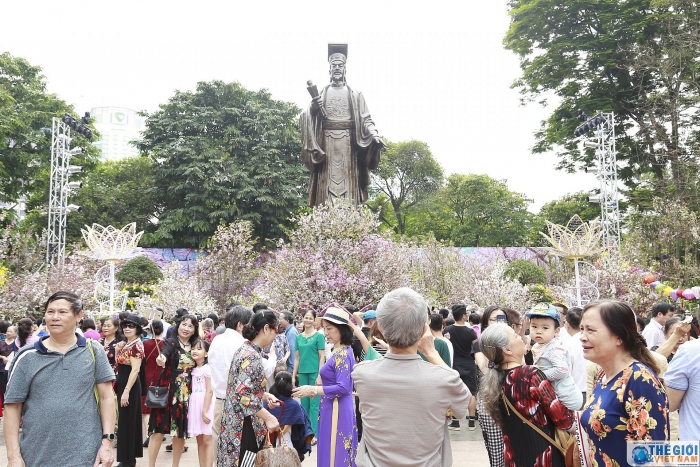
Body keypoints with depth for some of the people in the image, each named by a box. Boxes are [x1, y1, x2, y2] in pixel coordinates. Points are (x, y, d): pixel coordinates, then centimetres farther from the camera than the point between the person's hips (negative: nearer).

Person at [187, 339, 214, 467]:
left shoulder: (207, 368, -9)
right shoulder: (194, 370, 13)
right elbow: (192, 392, 14)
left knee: (207, 440, -4)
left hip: (205, 406, -7)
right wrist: (189, 410, 8)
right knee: (199, 441, 10)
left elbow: (209, 391, -14)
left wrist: (204, 411, -18)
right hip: (194, 406, 8)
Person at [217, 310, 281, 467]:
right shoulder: (252, 356, -20)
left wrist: (265, 395, 8)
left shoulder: (245, 349, 9)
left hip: (235, 421, 10)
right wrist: (268, 417, -23)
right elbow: (243, 395, -27)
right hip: (244, 425, -10)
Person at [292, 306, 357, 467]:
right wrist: (318, 390, 9)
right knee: (332, 452, 16)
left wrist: (313, 389, -19)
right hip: (333, 409, 9)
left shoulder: (342, 354, -18)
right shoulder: (340, 352, 10)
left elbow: (343, 388, -23)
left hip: (337, 410, -9)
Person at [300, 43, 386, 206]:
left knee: (347, 182, -7)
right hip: (326, 143, 0)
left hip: (347, 143, 0)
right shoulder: (320, 93, 15)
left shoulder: (355, 95, 14)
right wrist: (312, 108, -15)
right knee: (327, 185, -7)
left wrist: (374, 135, -12)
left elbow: (365, 119, 6)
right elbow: (308, 119, 8)